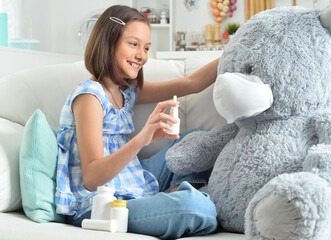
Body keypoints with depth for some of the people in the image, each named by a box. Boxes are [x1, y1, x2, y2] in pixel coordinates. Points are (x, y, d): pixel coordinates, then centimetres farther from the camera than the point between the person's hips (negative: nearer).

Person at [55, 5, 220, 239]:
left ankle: (179, 191, -1)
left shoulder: (127, 91, 10)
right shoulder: (90, 95, -16)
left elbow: (191, 83, 12)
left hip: (135, 189, 10)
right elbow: (91, 179, -25)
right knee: (199, 209, -31)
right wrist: (140, 140, -39)